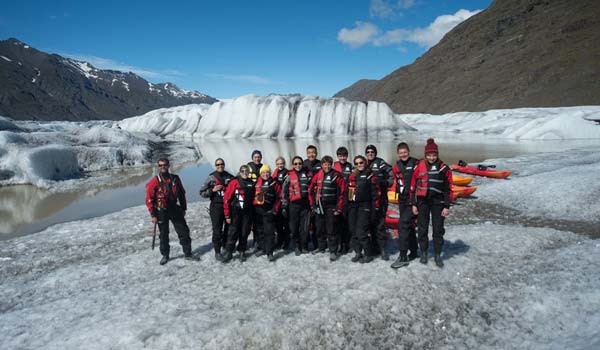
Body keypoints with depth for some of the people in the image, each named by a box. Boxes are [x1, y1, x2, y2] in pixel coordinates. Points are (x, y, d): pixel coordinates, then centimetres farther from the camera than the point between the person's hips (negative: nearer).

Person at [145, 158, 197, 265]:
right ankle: (165, 255, 26)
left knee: (184, 231, 3)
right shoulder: (154, 182, -9)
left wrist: (183, 208, 10)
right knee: (164, 235, 10)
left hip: (175, 209, 3)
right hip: (161, 211, -3)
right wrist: (153, 215, -11)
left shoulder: (175, 179, 0)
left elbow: (181, 194, 9)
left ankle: (188, 254, 15)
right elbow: (149, 199, -9)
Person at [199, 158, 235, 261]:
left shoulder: (230, 177, 7)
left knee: (229, 227, 12)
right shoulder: (211, 178, 0)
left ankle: (226, 245, 34)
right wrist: (212, 190, -15)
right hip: (216, 207, -3)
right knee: (217, 230, -5)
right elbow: (202, 192, 0)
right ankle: (217, 251, 5)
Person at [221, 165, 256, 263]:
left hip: (247, 213, 4)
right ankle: (228, 252, 7)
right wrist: (227, 215, -9)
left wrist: (252, 212, 10)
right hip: (235, 212, -4)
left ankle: (242, 251, 22)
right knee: (233, 232, -3)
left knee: (245, 233, 8)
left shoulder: (251, 184, 6)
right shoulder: (234, 183, -7)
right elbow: (226, 198, -8)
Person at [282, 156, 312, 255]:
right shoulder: (289, 176, 3)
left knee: (305, 227, -1)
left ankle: (304, 247, 13)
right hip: (293, 205, 0)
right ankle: (297, 246, 20)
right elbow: (284, 192, 4)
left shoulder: (307, 174, 9)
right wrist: (284, 206, 0)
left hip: (305, 204, 1)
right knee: (294, 227, 3)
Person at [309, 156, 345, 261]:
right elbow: (311, 191, 13)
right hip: (319, 206, 5)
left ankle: (333, 251, 4)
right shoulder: (317, 176, 7)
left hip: (331, 207, -5)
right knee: (320, 228, 15)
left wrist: (339, 208, -11)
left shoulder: (336, 176, -6)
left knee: (331, 230, -4)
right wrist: (313, 205, 9)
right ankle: (321, 247, 32)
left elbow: (341, 193, -9)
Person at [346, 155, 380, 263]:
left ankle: (368, 255, 5)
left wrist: (375, 208, -9)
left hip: (364, 207, -6)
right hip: (352, 207, 6)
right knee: (353, 232, 8)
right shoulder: (352, 176, 13)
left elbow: (375, 193, -5)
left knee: (361, 232, -9)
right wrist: (347, 207, 14)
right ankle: (358, 253, 22)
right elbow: (347, 192, 18)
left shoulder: (370, 175, -3)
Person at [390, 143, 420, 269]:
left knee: (403, 225, -13)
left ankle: (403, 257, -9)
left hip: (413, 200, -7)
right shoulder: (396, 167, 10)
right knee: (409, 226, 16)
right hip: (402, 200, 7)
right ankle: (414, 252, 29)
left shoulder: (416, 164, -9)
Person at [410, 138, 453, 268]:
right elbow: (413, 186, 3)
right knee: (422, 228, 9)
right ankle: (424, 253, 24)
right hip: (422, 201, 1)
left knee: (438, 229, 5)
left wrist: (447, 206, -2)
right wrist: (413, 204, 1)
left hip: (438, 202, 0)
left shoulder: (444, 168, -2)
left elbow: (448, 188, 1)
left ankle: (438, 255, 18)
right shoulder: (419, 167, -1)